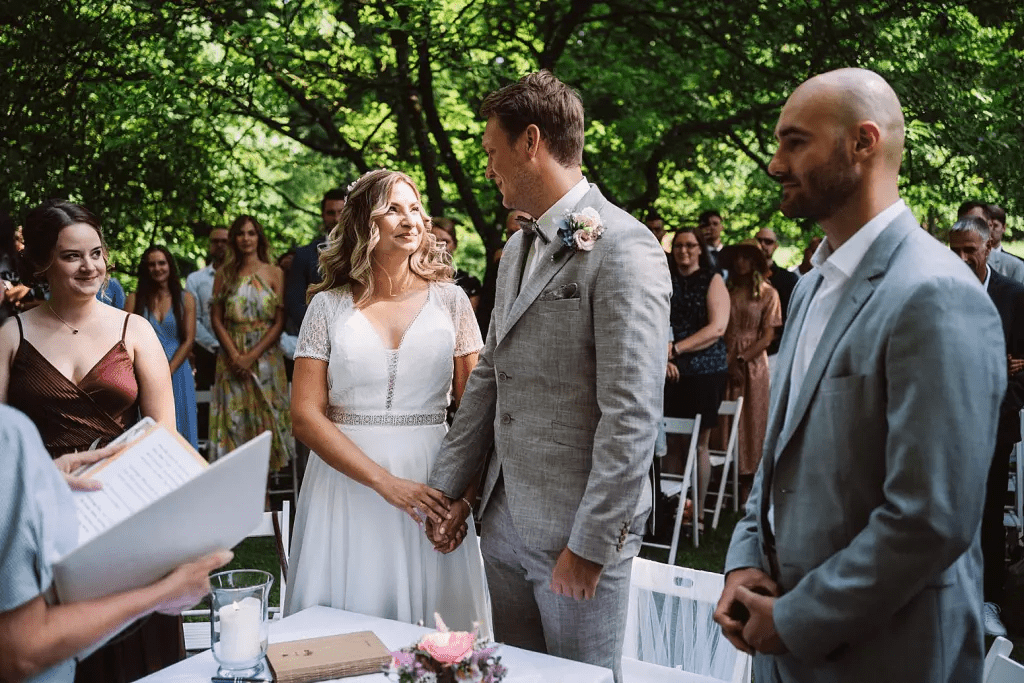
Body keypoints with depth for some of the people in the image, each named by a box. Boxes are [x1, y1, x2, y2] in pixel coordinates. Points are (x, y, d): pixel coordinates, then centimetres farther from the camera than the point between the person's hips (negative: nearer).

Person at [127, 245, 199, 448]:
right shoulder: (134, 300, 7)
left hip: (177, 374, 0)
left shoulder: (185, 299, 6)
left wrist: (167, 372, -11)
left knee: (179, 429, 2)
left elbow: (188, 340, -1)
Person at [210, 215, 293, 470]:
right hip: (232, 357, 1)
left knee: (266, 418, -1)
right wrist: (235, 355, -10)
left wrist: (252, 356, -12)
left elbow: (279, 322, -3)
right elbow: (216, 319, 3)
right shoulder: (224, 274, 8)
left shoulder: (274, 273, 3)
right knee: (234, 418, -1)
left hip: (266, 355, -1)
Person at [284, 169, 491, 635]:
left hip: (432, 482, 1)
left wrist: (463, 492, -12)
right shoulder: (329, 306, 2)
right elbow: (306, 415, -4)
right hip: (346, 482, 0)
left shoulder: (449, 299, 4)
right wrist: (385, 481, -14)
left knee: (435, 628, 6)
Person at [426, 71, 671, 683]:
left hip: (577, 529, -7)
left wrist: (590, 544, -18)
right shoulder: (518, 250, 13)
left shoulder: (623, 249, -15)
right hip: (505, 520, 8)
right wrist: (447, 487, 11)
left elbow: (632, 416, -19)